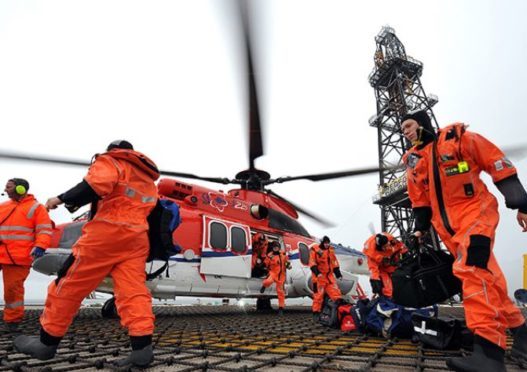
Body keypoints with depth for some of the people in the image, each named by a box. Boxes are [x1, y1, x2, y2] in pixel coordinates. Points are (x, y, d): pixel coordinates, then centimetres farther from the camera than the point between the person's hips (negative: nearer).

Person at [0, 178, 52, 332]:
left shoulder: (35, 207, 2)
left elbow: (45, 230, -5)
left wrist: (39, 247, -19)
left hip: (17, 257, -5)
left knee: (13, 288, -3)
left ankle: (12, 320, 11)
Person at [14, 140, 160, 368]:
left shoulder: (111, 161, 4)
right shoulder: (147, 179, 27)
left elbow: (96, 185, -16)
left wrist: (62, 199, -6)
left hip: (107, 231, -6)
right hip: (137, 238, 7)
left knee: (69, 285, 6)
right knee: (133, 291, -1)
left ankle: (47, 342, 17)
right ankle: (142, 348, -11)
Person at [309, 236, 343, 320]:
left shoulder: (330, 250, 12)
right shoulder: (314, 249, -8)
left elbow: (334, 262, 19)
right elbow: (312, 262, -13)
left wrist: (338, 273, 13)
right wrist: (317, 272, -25)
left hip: (329, 275, 5)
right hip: (319, 276, -5)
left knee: (335, 291, -4)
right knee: (318, 294, -4)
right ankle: (316, 312, 4)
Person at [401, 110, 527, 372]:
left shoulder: (458, 138, -4)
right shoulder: (413, 161, 12)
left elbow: (499, 165, -4)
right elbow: (420, 200, 19)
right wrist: (421, 228, 14)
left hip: (475, 213, -6)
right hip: (447, 227, 6)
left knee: (471, 268, -25)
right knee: (485, 276, 10)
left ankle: (489, 351, -27)